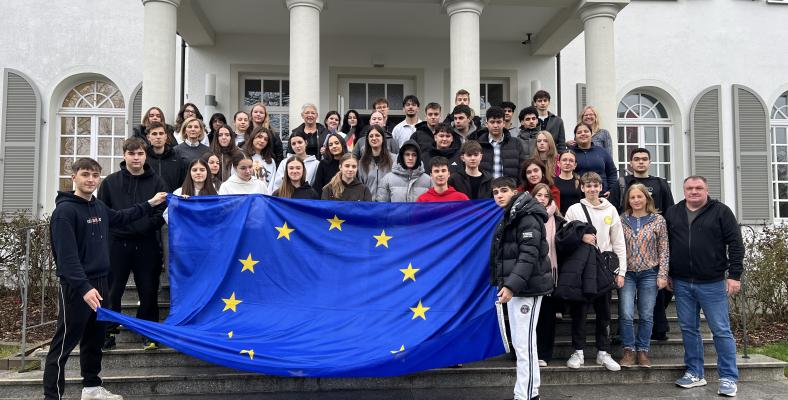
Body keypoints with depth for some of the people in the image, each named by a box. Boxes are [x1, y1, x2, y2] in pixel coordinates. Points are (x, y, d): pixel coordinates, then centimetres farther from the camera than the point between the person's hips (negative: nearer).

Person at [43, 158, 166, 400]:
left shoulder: (99, 207, 10)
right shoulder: (65, 211, -15)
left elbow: (120, 217, 33)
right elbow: (67, 255, -22)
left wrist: (150, 205, 31)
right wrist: (84, 287, -30)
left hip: (99, 282, 8)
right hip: (76, 286, -8)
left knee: (95, 339, 17)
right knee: (65, 342, -5)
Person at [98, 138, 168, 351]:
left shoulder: (156, 182, 6)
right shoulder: (110, 181, 7)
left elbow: (164, 211, 1)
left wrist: (147, 225, -11)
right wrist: (115, 226, -7)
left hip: (147, 244, 0)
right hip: (117, 243, 0)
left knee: (149, 291, 4)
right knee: (112, 291, 4)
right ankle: (108, 333, 16)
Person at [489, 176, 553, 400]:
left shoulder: (527, 217, -13)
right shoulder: (508, 218, 18)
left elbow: (529, 255, -22)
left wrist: (511, 285, -29)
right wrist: (503, 283, 18)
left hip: (526, 287, -10)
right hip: (513, 286, 10)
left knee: (524, 343, -9)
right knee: (519, 342, 14)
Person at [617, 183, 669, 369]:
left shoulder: (658, 221, 2)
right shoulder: (622, 220, 4)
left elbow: (663, 250, 2)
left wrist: (662, 275, -4)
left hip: (649, 273, 0)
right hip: (627, 273, 0)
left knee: (646, 316, 4)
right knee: (626, 314, -7)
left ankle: (643, 351, 15)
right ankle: (629, 350, 6)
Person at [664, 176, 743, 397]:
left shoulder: (721, 211, -2)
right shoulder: (672, 213, 9)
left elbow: (735, 244, -4)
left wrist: (734, 274, -9)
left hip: (713, 283, -4)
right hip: (681, 283, 4)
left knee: (721, 330, 1)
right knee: (689, 329, 10)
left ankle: (728, 378, 9)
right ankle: (695, 373, 21)